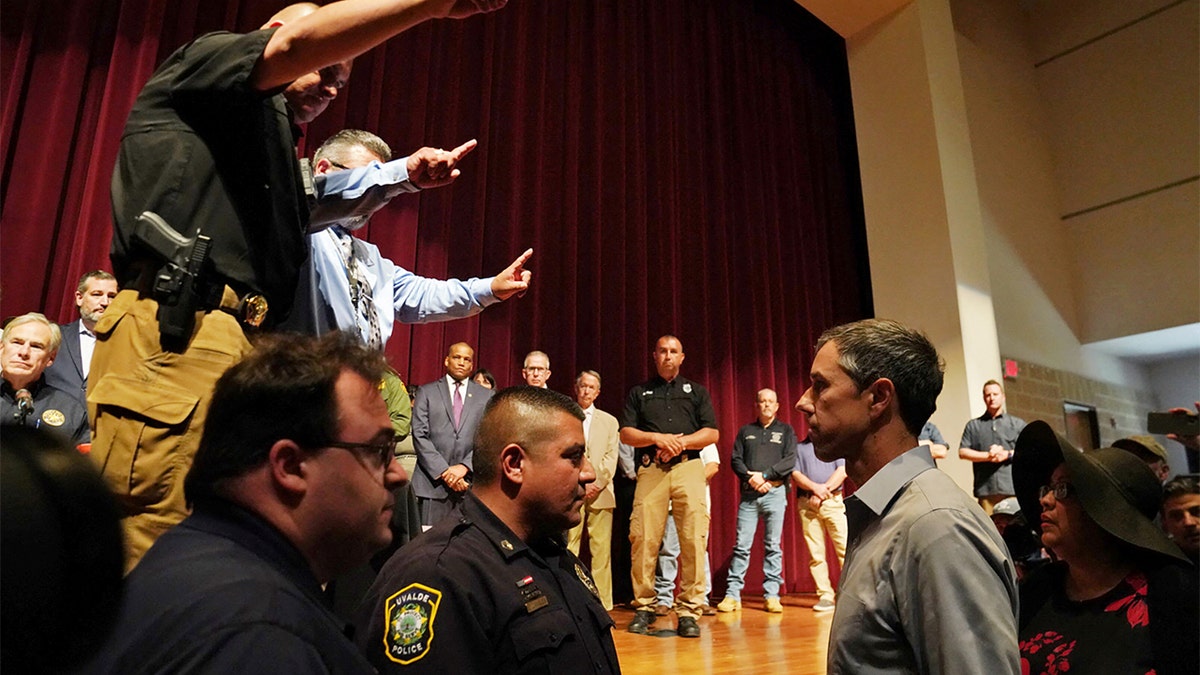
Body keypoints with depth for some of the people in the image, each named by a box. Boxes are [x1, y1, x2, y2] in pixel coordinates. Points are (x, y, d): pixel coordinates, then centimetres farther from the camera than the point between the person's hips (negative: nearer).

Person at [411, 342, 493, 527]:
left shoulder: (487, 396, 11)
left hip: (471, 482, 1)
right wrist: (444, 471, -9)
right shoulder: (426, 392, 9)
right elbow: (420, 436, 0)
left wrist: (465, 466, -9)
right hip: (433, 481, 0)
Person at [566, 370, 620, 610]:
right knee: (567, 550, -4)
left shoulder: (609, 421, 18)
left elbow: (611, 458, 9)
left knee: (601, 551, -1)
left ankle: (602, 605, 4)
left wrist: (597, 483, -6)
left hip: (600, 492, 2)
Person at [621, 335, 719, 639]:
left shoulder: (696, 391, 19)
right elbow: (626, 434, 9)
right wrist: (657, 438, -8)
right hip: (651, 470, 0)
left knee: (693, 539, -9)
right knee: (644, 538, -7)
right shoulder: (638, 392, 19)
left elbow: (712, 433, 10)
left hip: (688, 468, 0)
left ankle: (689, 611, -2)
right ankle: (643, 608, 5)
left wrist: (681, 442, -6)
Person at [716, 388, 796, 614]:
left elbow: (790, 461, -2)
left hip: (775, 492, -1)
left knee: (773, 546, 3)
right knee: (741, 545, -2)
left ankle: (771, 596, 8)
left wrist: (764, 475, -11)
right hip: (748, 493, 1)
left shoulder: (786, 430, 10)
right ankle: (732, 594, 1)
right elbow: (735, 460, 8)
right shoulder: (746, 431, 15)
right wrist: (750, 477, -10)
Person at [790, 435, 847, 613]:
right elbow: (795, 474, 5)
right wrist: (815, 487, -10)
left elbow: (843, 471, 0)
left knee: (845, 548, -9)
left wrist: (825, 489, -10)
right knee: (816, 553, -1)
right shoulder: (799, 447, 18)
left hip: (833, 501, -1)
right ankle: (825, 596, 4)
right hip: (807, 504, 1)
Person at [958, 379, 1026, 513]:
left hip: (1013, 488, 0)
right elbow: (962, 452, 7)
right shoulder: (973, 426, 17)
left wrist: (1007, 454, -5)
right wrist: (987, 456, -7)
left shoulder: (1017, 424, 18)